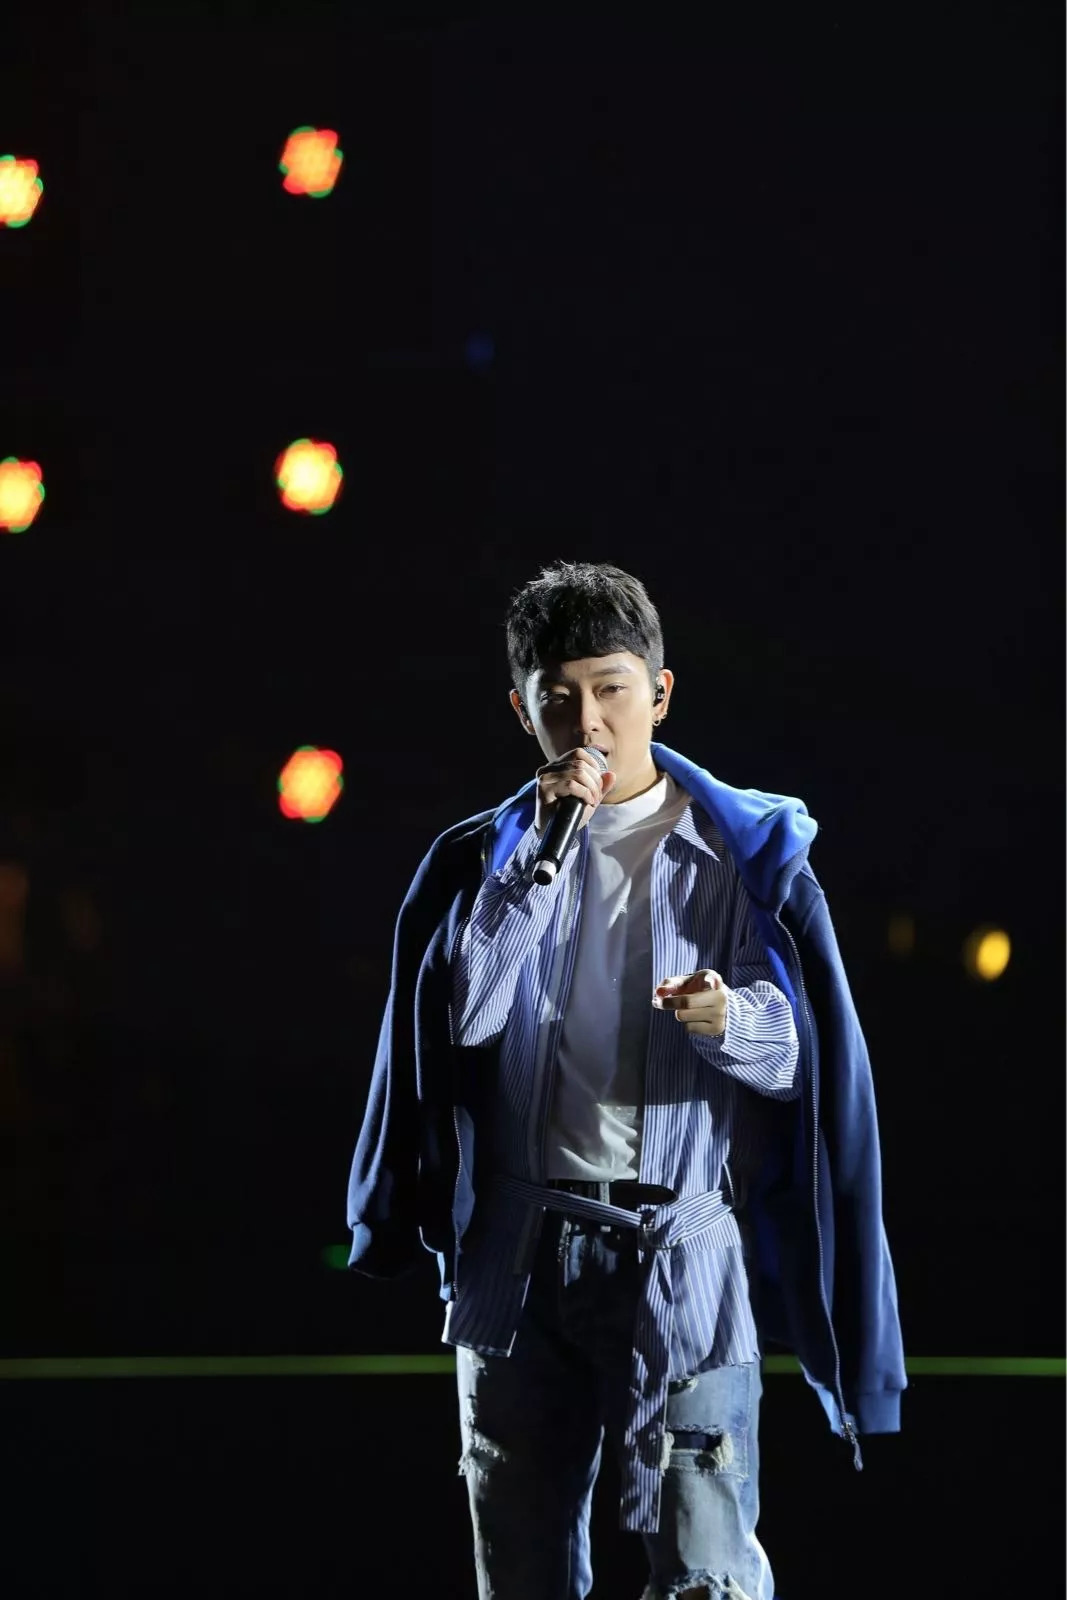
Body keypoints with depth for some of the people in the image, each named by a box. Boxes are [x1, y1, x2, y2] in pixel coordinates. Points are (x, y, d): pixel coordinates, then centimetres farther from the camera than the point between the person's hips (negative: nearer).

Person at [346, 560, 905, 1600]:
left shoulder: (748, 856, 4)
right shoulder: (482, 859, 9)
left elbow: (804, 1053, -1)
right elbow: (461, 1012, -7)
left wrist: (731, 1020, -23)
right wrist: (542, 849, -11)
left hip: (686, 1268, -3)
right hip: (516, 1264, 3)